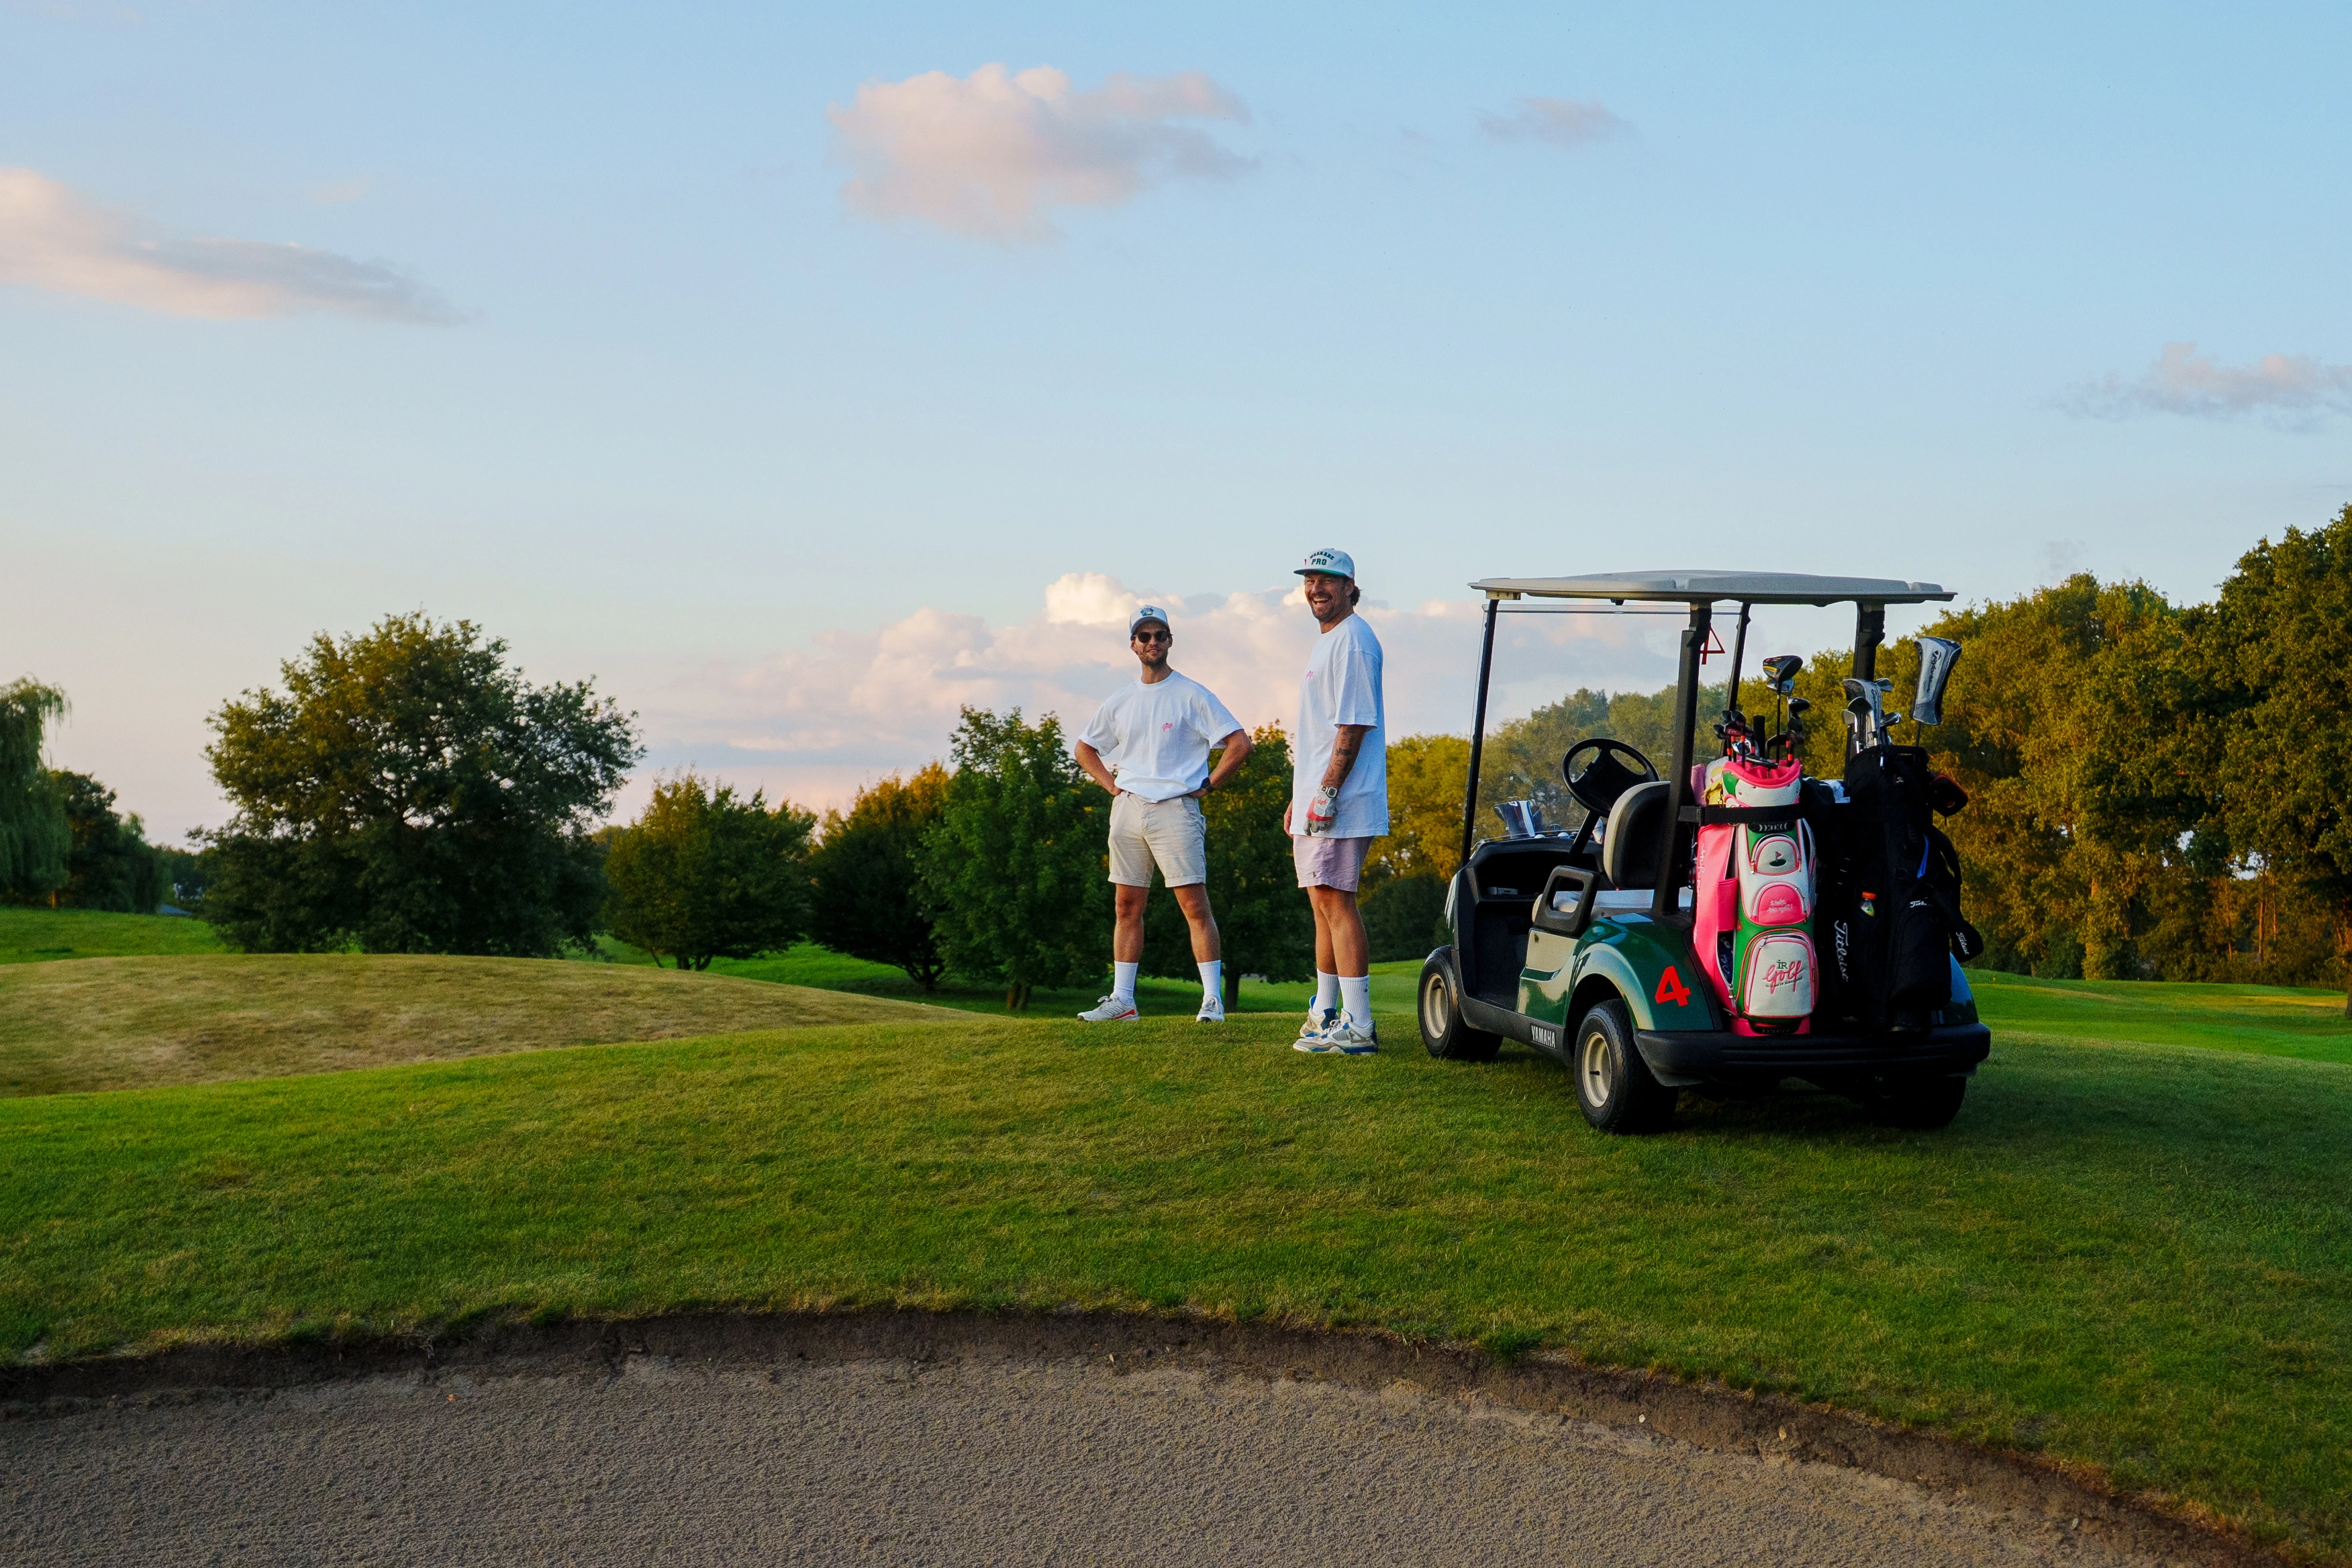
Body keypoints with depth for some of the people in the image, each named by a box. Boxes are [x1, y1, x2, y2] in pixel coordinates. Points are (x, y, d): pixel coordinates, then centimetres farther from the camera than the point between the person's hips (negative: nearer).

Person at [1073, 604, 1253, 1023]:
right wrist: (1111, 783, 12)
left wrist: (1207, 785, -5)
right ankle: (1121, 999, 12)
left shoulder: (1192, 695, -1)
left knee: (1195, 904, -9)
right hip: (1128, 809, 5)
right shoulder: (1120, 701, 14)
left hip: (1176, 808, -5)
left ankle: (1213, 998, -10)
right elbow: (1085, 748, 26)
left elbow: (1240, 744, -4)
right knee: (1128, 906, 8)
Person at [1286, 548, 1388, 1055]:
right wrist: (1300, 798, 23)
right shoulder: (1327, 641, 21)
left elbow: (1353, 726, -19)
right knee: (1325, 904, 15)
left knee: (1335, 902, -13)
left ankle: (1358, 1027, -14)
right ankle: (1325, 1014, 25)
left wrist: (1326, 793, -22)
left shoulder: (1353, 641, -12)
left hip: (1340, 804, -11)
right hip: (1316, 803, 11)